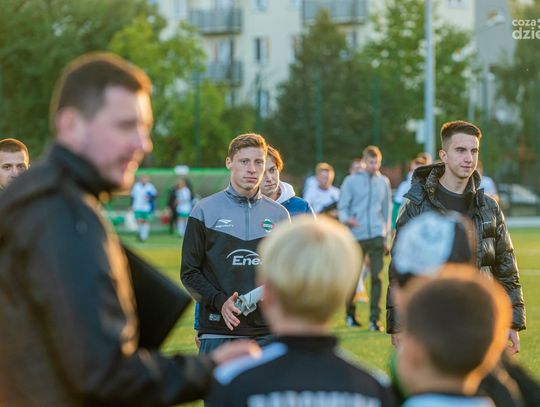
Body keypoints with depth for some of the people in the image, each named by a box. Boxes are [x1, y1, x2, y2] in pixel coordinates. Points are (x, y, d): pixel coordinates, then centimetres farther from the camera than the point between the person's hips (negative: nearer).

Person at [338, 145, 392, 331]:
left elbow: (387, 209, 17)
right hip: (357, 236, -1)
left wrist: (386, 236, 15)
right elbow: (342, 206, 1)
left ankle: (374, 319, -6)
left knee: (377, 276, -6)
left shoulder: (383, 182, 13)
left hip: (377, 235, 2)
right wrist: (346, 219, -22)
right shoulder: (351, 181, 3)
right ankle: (350, 314, 25)